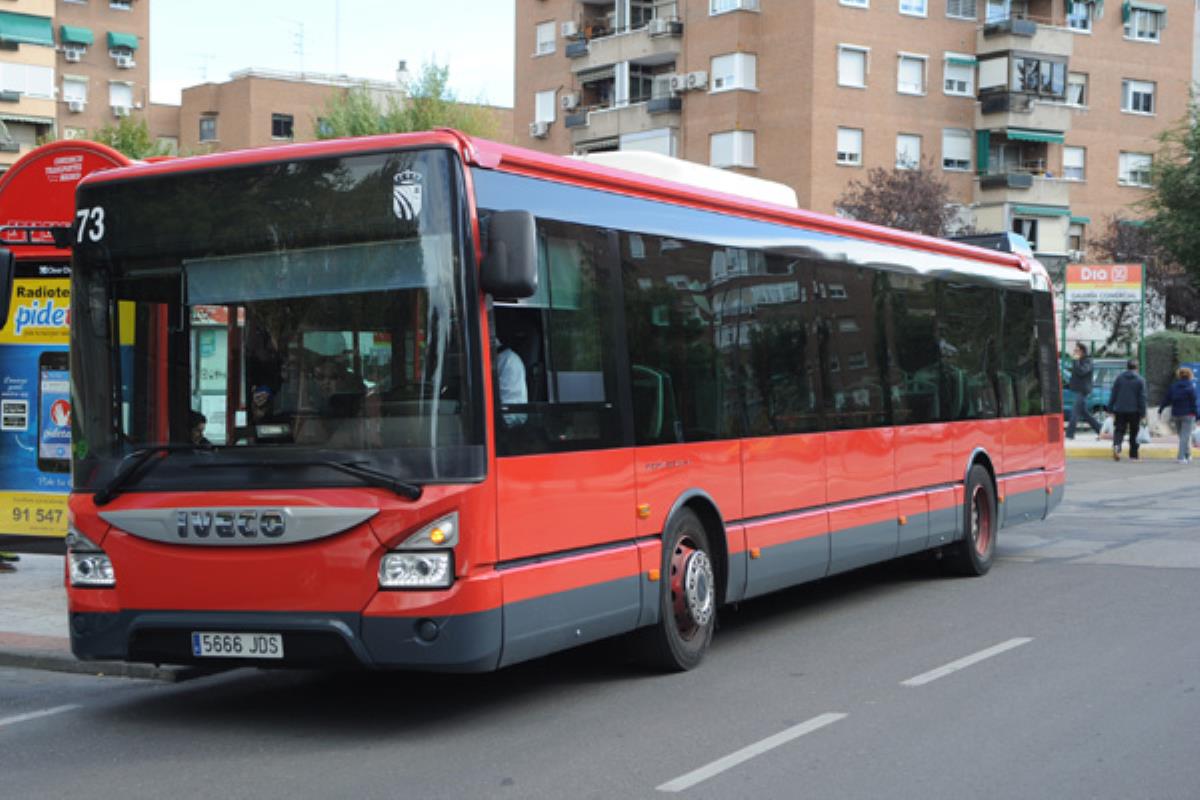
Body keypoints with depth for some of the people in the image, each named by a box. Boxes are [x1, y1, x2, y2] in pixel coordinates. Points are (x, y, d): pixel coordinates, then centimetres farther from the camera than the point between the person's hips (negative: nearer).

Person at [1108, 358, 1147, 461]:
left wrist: (1111, 409, 9)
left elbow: (1113, 394, 4)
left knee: (1119, 430, 3)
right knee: (1133, 434, 9)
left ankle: (1116, 445, -26)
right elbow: (1142, 398, -4)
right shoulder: (1140, 380, -3)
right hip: (1134, 411, -1)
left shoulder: (1119, 378, 2)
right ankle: (1133, 456, 12)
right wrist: (1142, 413, -1)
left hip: (1120, 410, 1)